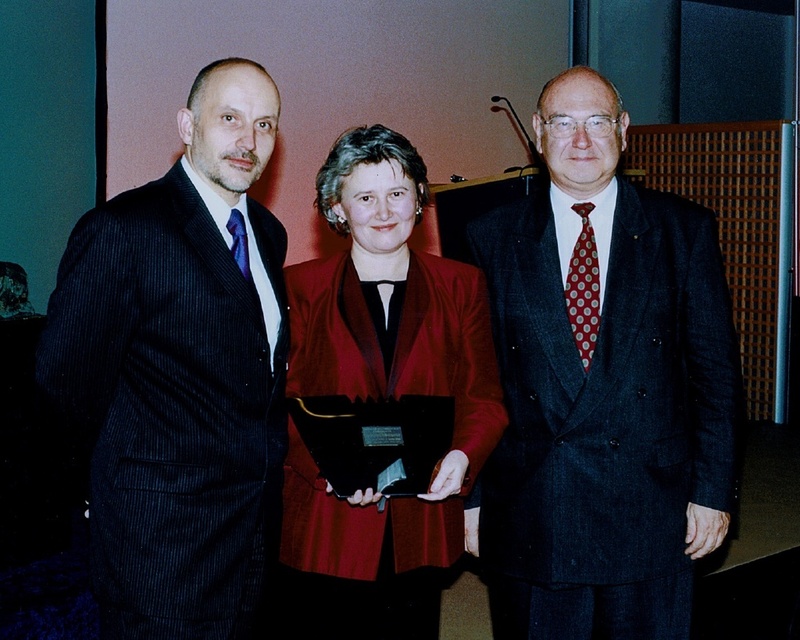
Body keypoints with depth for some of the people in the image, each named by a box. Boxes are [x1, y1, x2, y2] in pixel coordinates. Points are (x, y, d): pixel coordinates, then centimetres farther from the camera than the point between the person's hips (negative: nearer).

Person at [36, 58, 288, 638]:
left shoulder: (269, 233, 10)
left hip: (258, 524, 7)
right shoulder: (122, 229, -14)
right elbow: (67, 373, -12)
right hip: (164, 537, -7)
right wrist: (142, 454, 0)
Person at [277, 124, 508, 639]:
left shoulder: (461, 286, 8)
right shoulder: (301, 287, 3)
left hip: (422, 532, 2)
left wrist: (463, 455, -14)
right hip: (326, 533, -1)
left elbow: (484, 397, 6)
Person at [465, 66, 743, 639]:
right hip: (529, 521, 0)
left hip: (650, 518, 0)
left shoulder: (686, 230, 1)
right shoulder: (493, 238, 2)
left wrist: (713, 491, -1)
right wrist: (470, 497, 2)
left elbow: (716, 370, 2)